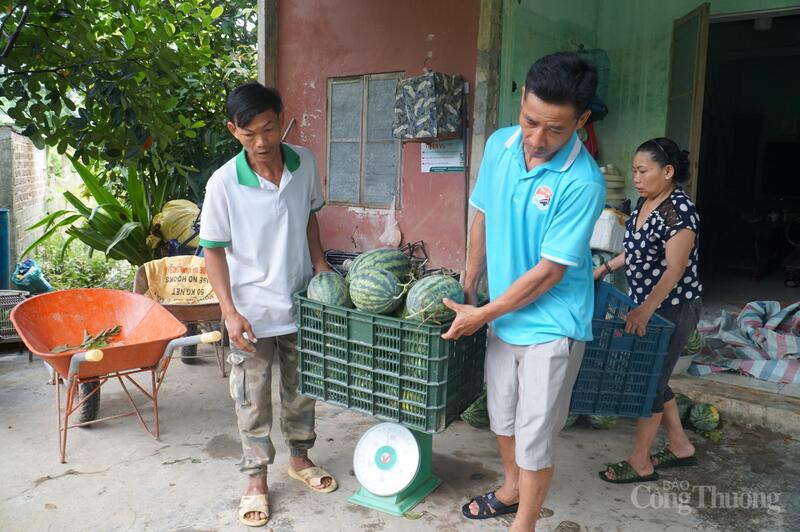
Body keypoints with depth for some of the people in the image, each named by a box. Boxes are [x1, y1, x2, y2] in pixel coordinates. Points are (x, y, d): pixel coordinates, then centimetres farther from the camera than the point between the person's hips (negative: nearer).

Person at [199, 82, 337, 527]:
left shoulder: (305, 164, -7)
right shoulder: (224, 183, -17)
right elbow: (214, 250, -10)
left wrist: (322, 267, 2)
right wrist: (230, 312, -16)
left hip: (301, 302, 3)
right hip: (253, 311, -3)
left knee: (302, 389, 19)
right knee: (253, 401, 10)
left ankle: (300, 458, 42)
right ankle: (257, 479, 30)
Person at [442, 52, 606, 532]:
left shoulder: (583, 182, -24)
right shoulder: (500, 145, -5)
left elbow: (548, 271, -21)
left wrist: (481, 314, -14)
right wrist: (468, 288, 10)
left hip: (550, 326, -6)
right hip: (503, 315, 7)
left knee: (534, 437, 7)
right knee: (502, 416, 23)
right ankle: (512, 489, 49)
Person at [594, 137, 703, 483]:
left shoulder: (679, 211, -22)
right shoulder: (645, 202, 5)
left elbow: (674, 269, -26)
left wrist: (645, 309, -34)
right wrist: (606, 268, 13)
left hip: (672, 308, -9)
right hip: (645, 304, 9)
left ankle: (640, 464, 14)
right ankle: (680, 446, 34)